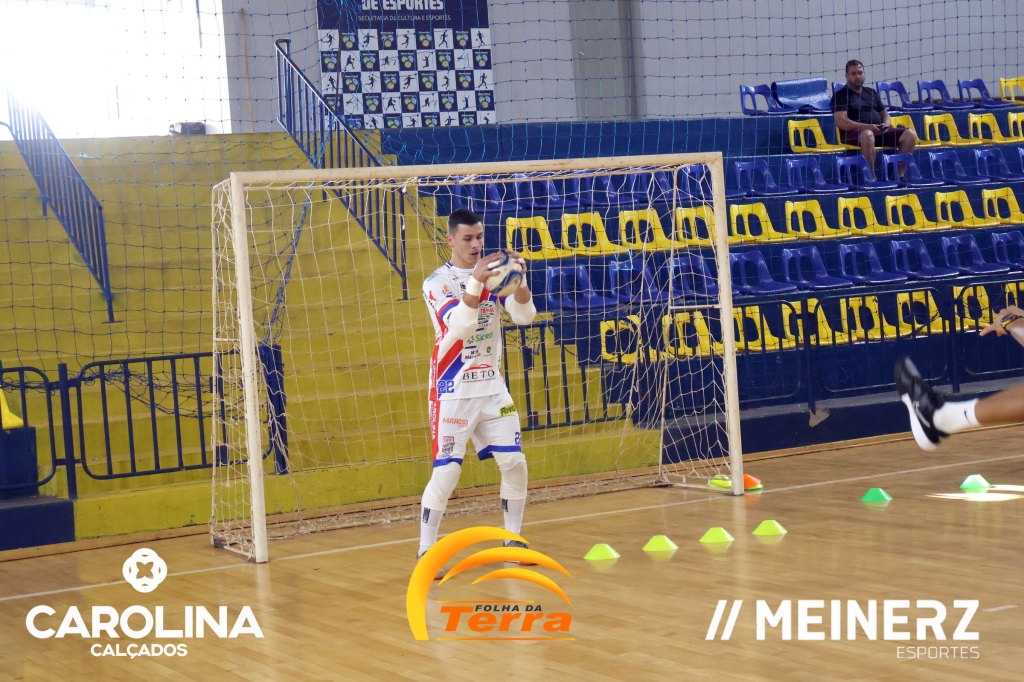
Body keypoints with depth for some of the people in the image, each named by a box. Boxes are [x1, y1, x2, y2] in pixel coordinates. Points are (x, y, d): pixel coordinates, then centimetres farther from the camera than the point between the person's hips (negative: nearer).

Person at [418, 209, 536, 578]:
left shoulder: (493, 275, 5)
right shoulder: (437, 282, -8)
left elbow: (525, 316, -6)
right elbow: (458, 327, -24)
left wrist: (519, 279, -24)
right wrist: (476, 281, -36)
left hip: (492, 388, 5)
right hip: (453, 392, -5)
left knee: (514, 463, 3)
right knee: (446, 471, -10)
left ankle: (513, 541, 18)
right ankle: (425, 551, -1)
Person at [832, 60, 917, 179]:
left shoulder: (871, 92, 26)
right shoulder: (841, 95, 4)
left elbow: (885, 114, 27)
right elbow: (840, 122, -10)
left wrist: (886, 124, 1)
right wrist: (867, 126, -20)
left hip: (879, 132, 7)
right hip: (855, 132, -7)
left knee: (910, 134, -14)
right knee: (867, 135, -42)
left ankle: (899, 176, -16)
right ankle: (871, 179, -36)